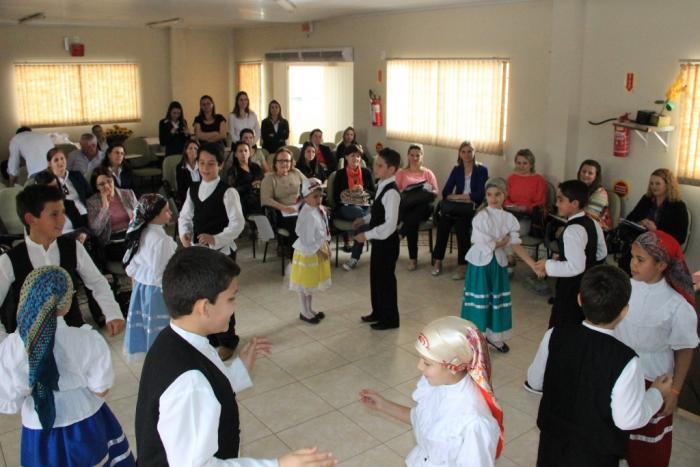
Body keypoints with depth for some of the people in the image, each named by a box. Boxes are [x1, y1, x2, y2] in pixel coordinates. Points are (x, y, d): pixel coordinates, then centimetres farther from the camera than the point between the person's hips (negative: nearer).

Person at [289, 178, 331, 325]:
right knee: (305, 284, 6)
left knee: (312, 282, 20)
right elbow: (307, 238, -26)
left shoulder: (320, 210, 2)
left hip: (319, 249, 9)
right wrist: (319, 251, -21)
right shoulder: (307, 214, -26)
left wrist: (326, 247, 10)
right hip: (308, 252, -9)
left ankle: (309, 309, 34)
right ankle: (305, 312, 20)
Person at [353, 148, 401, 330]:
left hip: (387, 241, -9)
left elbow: (390, 225, -28)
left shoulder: (392, 192, -25)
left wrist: (367, 235, -24)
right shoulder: (382, 185, 4)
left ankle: (390, 318, 22)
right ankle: (378, 312, 38)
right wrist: (365, 219, 6)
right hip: (379, 240, 9)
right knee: (376, 277, 20)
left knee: (386, 279, 5)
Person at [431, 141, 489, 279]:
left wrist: (458, 196, -8)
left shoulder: (482, 170, 3)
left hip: (473, 208, -3)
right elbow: (445, 192, 4)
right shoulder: (456, 170, 14)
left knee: (461, 223, -34)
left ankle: (462, 265, -30)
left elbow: (480, 195, -8)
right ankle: (438, 261, -24)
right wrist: (465, 197, -13)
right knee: (443, 219, -29)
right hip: (457, 208, 3)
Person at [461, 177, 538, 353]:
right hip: (481, 263, -5)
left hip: (498, 263, 5)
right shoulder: (481, 217, -16)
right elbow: (487, 246, -19)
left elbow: (516, 245, -5)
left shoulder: (509, 218, -1)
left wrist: (534, 264, -14)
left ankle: (494, 336, 30)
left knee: (498, 299, 13)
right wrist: (504, 240, -6)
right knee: (479, 300, 2)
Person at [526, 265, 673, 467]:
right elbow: (628, 420, -18)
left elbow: (534, 381, -4)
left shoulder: (554, 336, -18)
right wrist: (658, 394, -1)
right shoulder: (626, 361, -29)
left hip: (552, 439, 3)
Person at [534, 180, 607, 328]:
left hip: (571, 289, -9)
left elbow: (575, 267, -29)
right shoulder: (593, 223, 4)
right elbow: (601, 253, 17)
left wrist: (548, 266, -20)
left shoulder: (572, 230, -25)